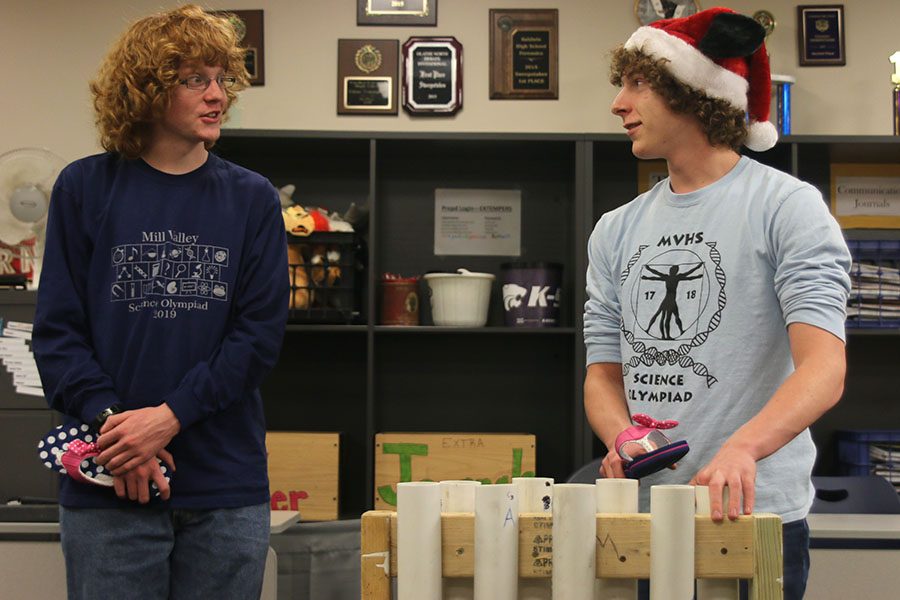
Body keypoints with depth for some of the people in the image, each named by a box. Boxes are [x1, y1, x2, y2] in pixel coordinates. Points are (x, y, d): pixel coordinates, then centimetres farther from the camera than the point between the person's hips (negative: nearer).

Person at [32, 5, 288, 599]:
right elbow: (58, 330, 0)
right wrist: (111, 423, -14)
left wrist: (171, 416, -13)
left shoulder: (252, 199, 5)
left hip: (228, 487, 1)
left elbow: (261, 333, -2)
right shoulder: (85, 189, 2)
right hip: (109, 487, -1)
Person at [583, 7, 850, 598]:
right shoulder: (616, 231, 11)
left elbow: (824, 370, -18)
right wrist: (624, 439, -12)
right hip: (642, 518, 5)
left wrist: (742, 447, -36)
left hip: (752, 514, -5)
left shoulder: (786, 206, -7)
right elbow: (604, 373, 11)